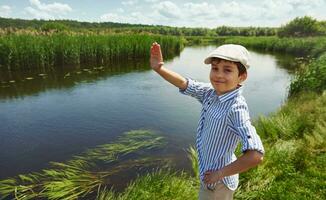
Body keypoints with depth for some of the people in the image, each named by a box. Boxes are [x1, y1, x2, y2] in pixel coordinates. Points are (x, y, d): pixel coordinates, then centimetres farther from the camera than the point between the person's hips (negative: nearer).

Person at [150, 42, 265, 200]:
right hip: (209, 171, 7)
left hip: (216, 183, -6)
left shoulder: (236, 108, -32)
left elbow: (256, 155, -38)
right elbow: (185, 84, -1)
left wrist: (220, 173, -26)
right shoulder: (211, 93, -10)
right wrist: (159, 68, -15)